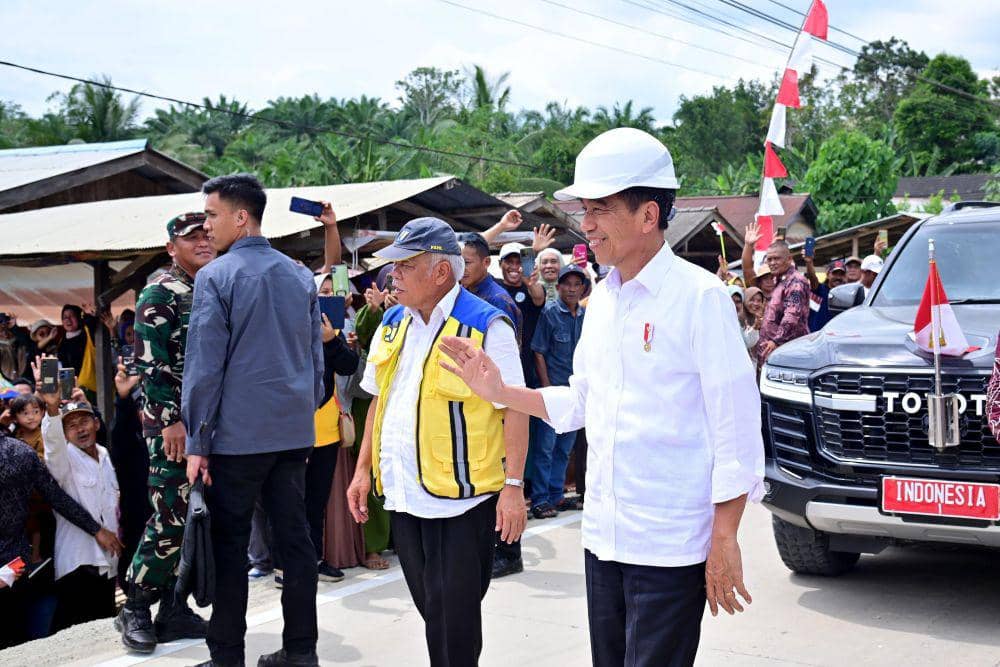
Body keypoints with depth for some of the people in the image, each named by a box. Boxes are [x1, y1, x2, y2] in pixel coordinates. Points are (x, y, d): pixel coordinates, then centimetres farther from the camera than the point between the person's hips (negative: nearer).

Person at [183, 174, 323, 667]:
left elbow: (204, 366, -10)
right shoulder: (301, 276, 9)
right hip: (295, 431, 5)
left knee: (229, 547, 3)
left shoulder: (216, 277, -8)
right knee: (295, 538, 8)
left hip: (237, 435, -5)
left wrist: (197, 442, -6)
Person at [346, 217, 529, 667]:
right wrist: (364, 469, 14)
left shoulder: (486, 326, -10)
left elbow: (514, 409, -11)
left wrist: (513, 486, -16)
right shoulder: (393, 324, 10)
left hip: (463, 498, -6)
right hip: (403, 495, 6)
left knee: (454, 621, 0)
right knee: (431, 610, 15)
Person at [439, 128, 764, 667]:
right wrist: (499, 392, 7)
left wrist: (725, 540, -15)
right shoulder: (601, 299, 10)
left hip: (670, 546, -7)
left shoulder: (699, 296, -12)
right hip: (603, 536, 7)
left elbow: (736, 429, -13)